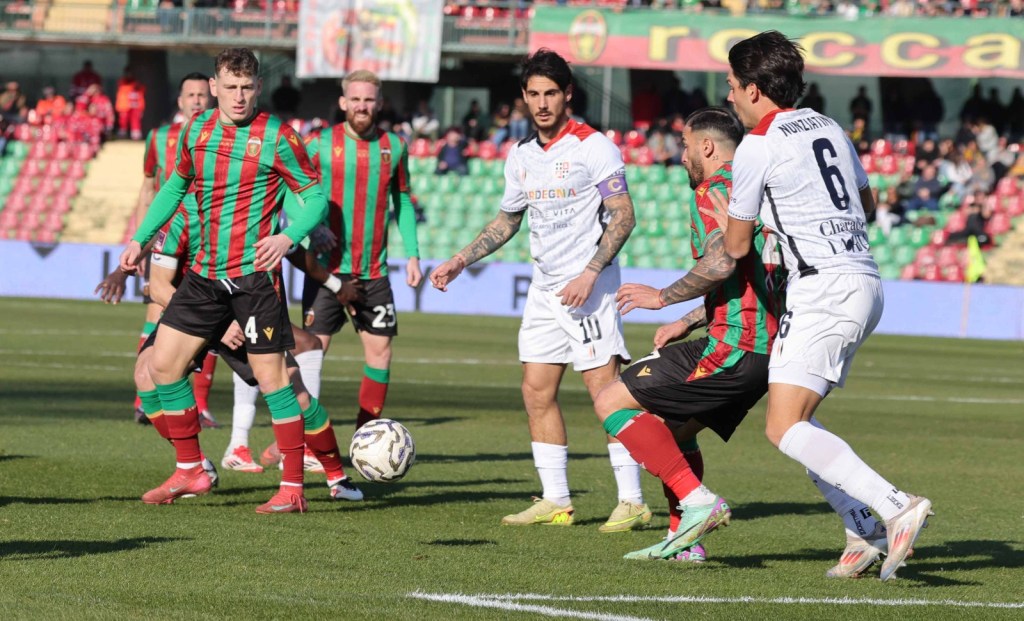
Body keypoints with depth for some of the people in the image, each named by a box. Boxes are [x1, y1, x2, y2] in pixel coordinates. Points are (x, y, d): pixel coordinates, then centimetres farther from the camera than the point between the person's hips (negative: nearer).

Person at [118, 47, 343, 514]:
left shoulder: (277, 138, -9)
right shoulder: (195, 131, 6)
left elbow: (315, 196, -7)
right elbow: (175, 186, 21)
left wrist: (288, 236, -24)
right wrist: (140, 239, 15)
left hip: (255, 275, -6)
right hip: (205, 273, 6)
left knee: (271, 376, -7)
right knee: (163, 364, 4)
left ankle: (292, 489, -1)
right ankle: (189, 472, 15)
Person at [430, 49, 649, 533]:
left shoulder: (593, 147, -9)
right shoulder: (520, 155, 12)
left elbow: (623, 215, -12)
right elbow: (507, 220, 24)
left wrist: (590, 273, -20)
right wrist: (460, 261, 17)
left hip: (589, 289, -8)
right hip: (544, 288, 8)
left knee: (605, 390, -11)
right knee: (536, 392, 6)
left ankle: (632, 502, -8)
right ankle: (555, 501, 13)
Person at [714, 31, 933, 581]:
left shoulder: (757, 147, -7)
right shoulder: (829, 128, 16)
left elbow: (737, 246, 2)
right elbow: (865, 203, 31)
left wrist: (724, 218, 23)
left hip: (824, 289, -9)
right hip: (865, 283, 9)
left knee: (785, 428, -13)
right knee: (792, 420, 15)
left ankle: (896, 507, -26)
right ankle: (866, 530, 5)